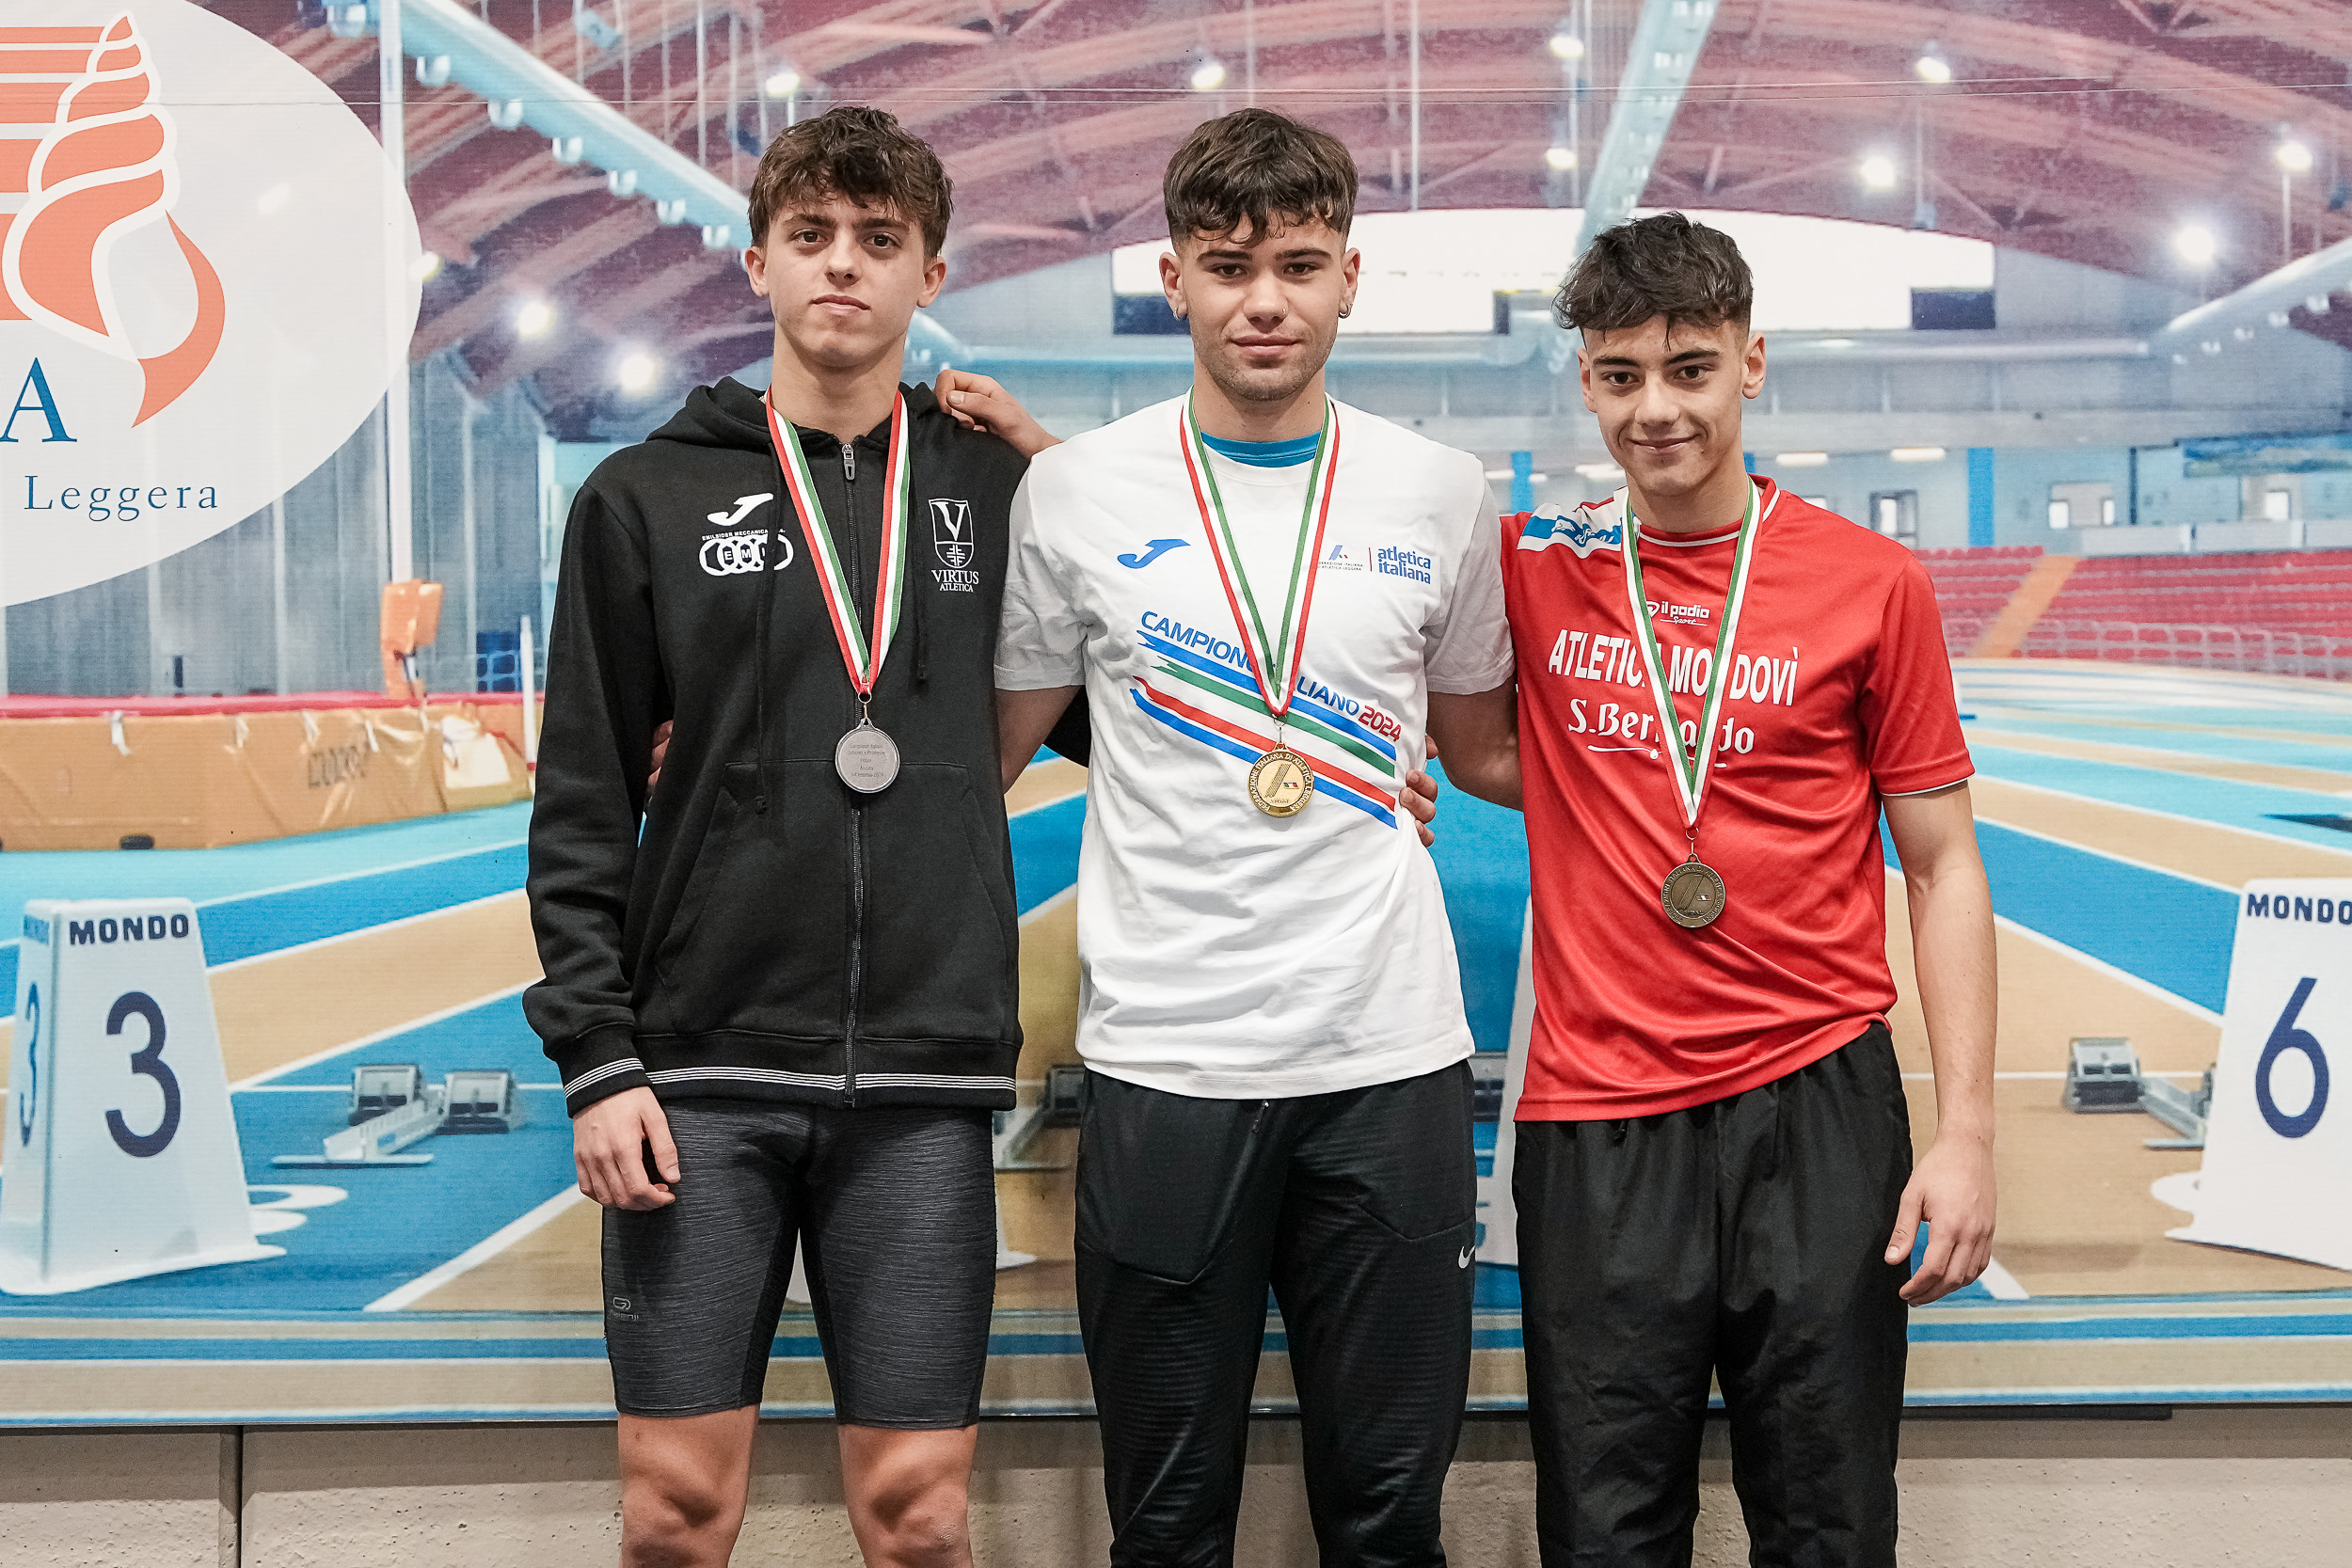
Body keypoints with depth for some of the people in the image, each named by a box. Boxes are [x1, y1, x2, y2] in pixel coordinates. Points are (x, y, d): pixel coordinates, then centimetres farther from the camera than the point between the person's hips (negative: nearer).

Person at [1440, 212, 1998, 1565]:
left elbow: (1943, 864, 3)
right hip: (1596, 1119, 1)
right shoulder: (1533, 565, 5)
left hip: (1818, 1099, -1)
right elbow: (1484, 756, 20)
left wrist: (1967, 1132, -3)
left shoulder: (1873, 583, 1)